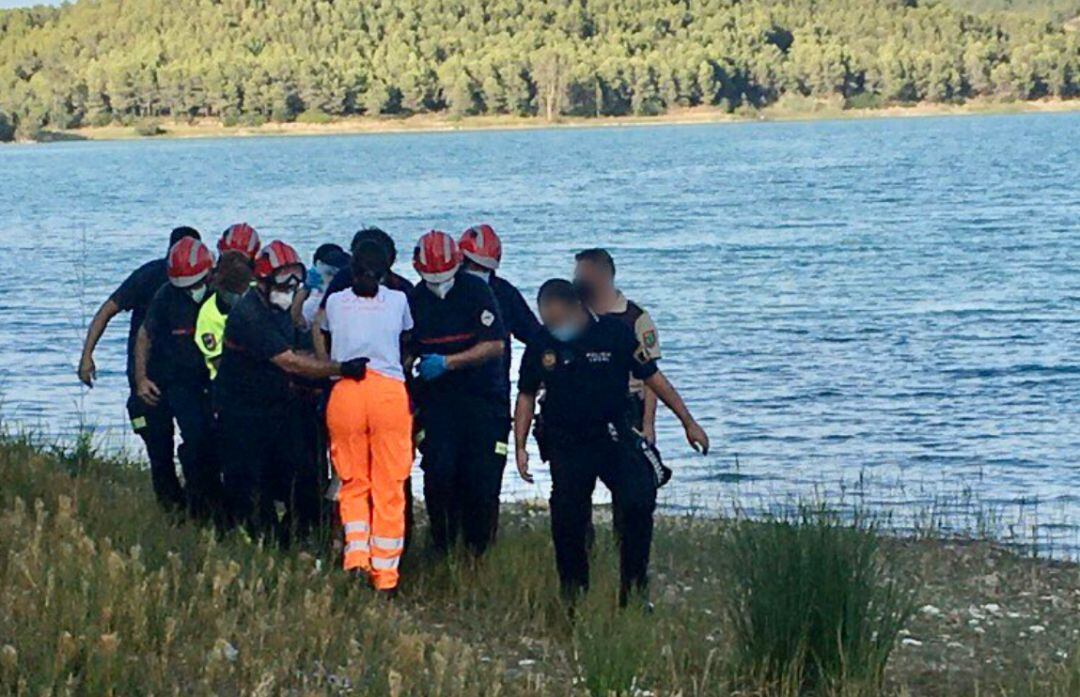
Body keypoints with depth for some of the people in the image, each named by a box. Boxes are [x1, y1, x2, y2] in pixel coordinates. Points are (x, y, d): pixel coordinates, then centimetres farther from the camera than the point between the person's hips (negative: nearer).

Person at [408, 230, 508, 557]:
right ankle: (442, 546, 2)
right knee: (439, 473, -12)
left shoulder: (476, 291, -6)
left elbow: (495, 345, -13)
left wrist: (447, 363, -18)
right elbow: (404, 353, 16)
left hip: (483, 396, -2)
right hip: (437, 399, 2)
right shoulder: (414, 300, 6)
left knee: (481, 478, -5)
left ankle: (478, 551, 10)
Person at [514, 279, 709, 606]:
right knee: (567, 523, 0)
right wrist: (520, 447, 5)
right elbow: (526, 396, 11)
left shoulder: (615, 333, -7)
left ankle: (634, 589, -9)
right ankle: (573, 597, 15)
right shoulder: (541, 345, -1)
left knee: (638, 502, -19)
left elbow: (653, 377, 0)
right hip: (566, 446, 2)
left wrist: (688, 422, 0)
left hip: (613, 438, -1)